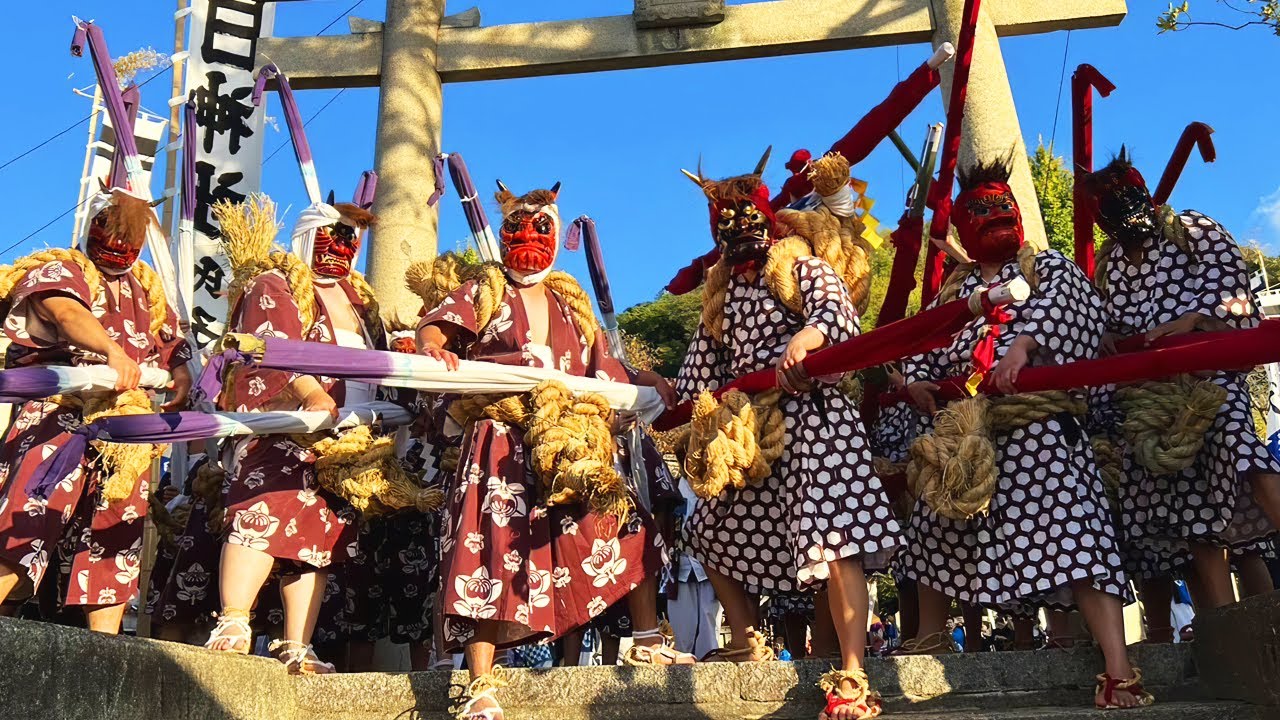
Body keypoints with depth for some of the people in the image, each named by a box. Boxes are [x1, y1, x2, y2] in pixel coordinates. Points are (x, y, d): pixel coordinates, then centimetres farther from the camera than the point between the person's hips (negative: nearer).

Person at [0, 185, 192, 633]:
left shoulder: (146, 288, 25)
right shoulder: (62, 269, 7)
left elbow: (172, 343, 19)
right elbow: (67, 313, -15)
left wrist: (181, 376, -6)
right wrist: (113, 352, -36)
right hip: (60, 407, -5)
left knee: (116, 532, 1)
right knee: (36, 511, -22)